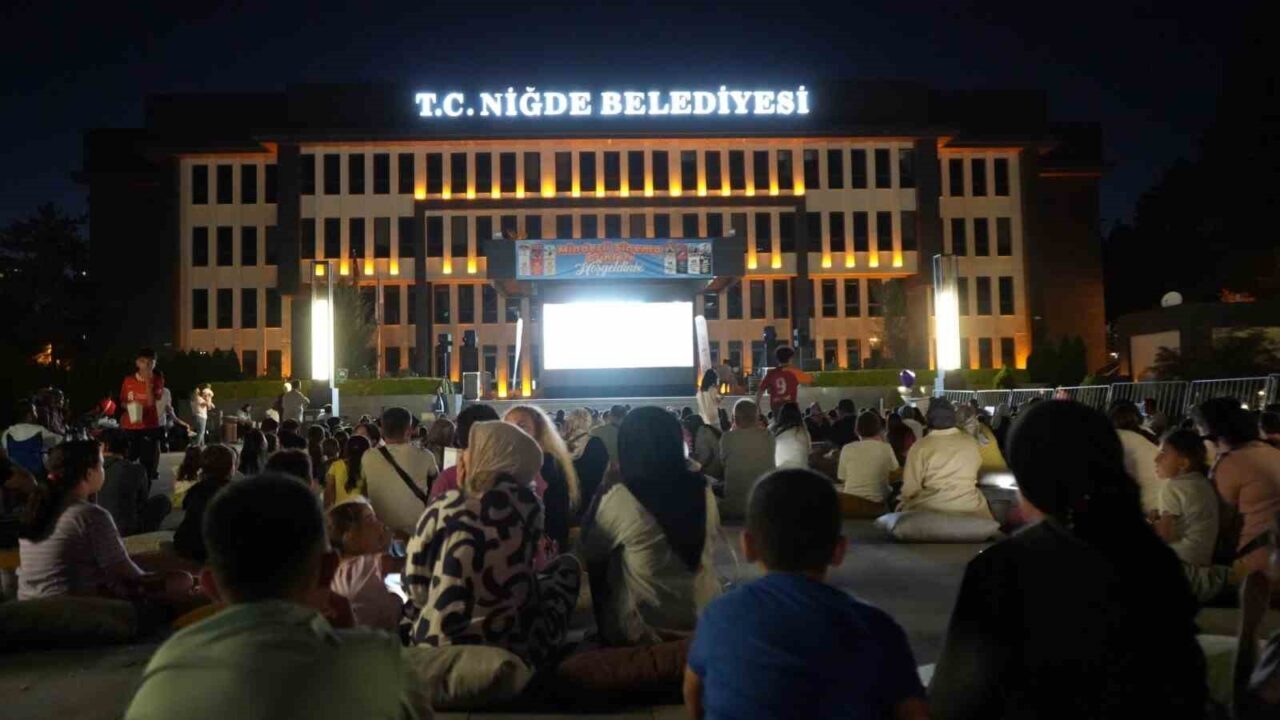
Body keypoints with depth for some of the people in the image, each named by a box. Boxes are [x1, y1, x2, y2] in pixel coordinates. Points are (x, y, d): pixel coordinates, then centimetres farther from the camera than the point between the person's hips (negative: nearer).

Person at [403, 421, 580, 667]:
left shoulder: (444, 508, -13)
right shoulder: (528, 505, -8)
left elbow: (415, 586, -2)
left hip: (440, 649, 1)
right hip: (515, 650, 0)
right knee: (566, 565, 21)